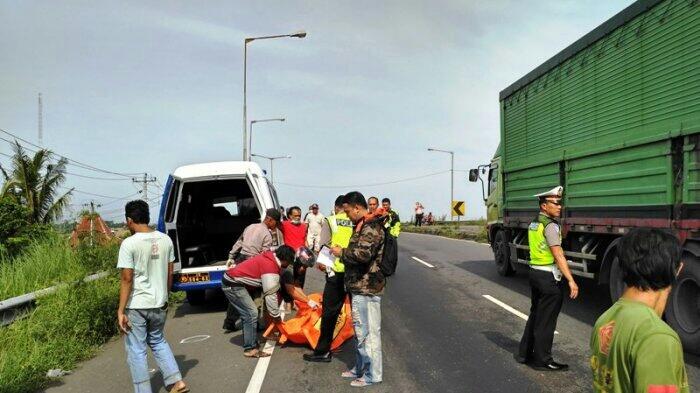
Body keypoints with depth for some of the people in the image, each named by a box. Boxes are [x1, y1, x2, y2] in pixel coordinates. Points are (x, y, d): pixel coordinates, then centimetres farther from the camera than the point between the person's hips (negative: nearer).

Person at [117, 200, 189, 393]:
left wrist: (121, 311, -13)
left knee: (136, 351, 7)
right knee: (158, 341, 24)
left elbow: (127, 279, -17)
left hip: (136, 306, -6)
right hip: (159, 304, 6)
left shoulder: (129, 243, -15)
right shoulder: (165, 239, 1)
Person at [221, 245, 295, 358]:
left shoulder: (269, 258, 10)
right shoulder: (271, 268, -20)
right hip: (233, 285, -10)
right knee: (251, 314, -8)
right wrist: (276, 315, -7)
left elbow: (269, 290, 15)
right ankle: (250, 348, -3)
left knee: (248, 313, 15)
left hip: (230, 279, 10)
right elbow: (270, 294, -18)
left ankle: (250, 343, 22)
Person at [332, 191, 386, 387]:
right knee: (360, 330, 18)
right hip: (359, 286, 10)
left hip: (366, 288, -10)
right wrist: (343, 253, 8)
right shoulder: (363, 225, 15)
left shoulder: (371, 227, -17)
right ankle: (360, 368, 31)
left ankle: (372, 374, 8)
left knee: (367, 331, -2)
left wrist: (342, 252, -13)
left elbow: (363, 253, -27)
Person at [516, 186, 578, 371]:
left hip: (534, 272, 9)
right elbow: (558, 255, -23)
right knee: (546, 320, -1)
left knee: (535, 314, 18)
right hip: (548, 276, -9)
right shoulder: (550, 225, -16)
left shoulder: (534, 223, 12)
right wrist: (571, 280, -25)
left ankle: (525, 353, 26)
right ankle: (542, 360, 7)